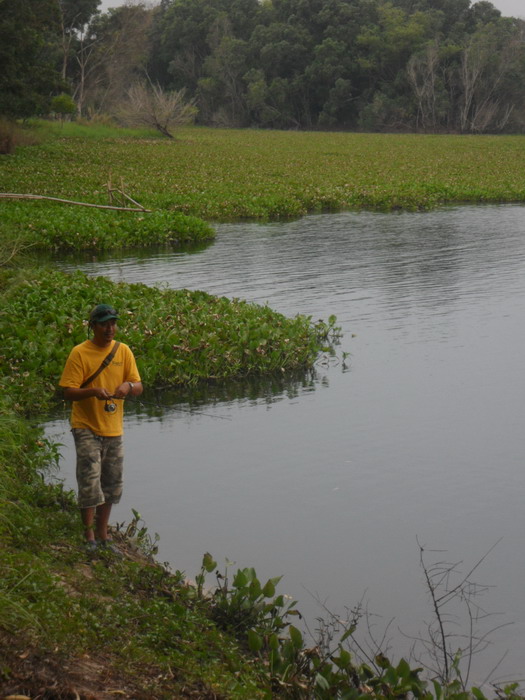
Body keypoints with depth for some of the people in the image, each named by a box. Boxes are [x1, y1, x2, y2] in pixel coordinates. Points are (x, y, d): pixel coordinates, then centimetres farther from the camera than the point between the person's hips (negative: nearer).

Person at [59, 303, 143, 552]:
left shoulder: (123, 351, 3)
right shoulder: (79, 353, -9)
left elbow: (139, 387, 4)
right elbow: (68, 392, -12)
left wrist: (128, 386, -19)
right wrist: (93, 392, -29)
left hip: (113, 429, 5)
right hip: (87, 428, -5)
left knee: (111, 486, 12)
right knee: (89, 483, -10)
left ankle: (102, 537, 25)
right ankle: (89, 539, 1)